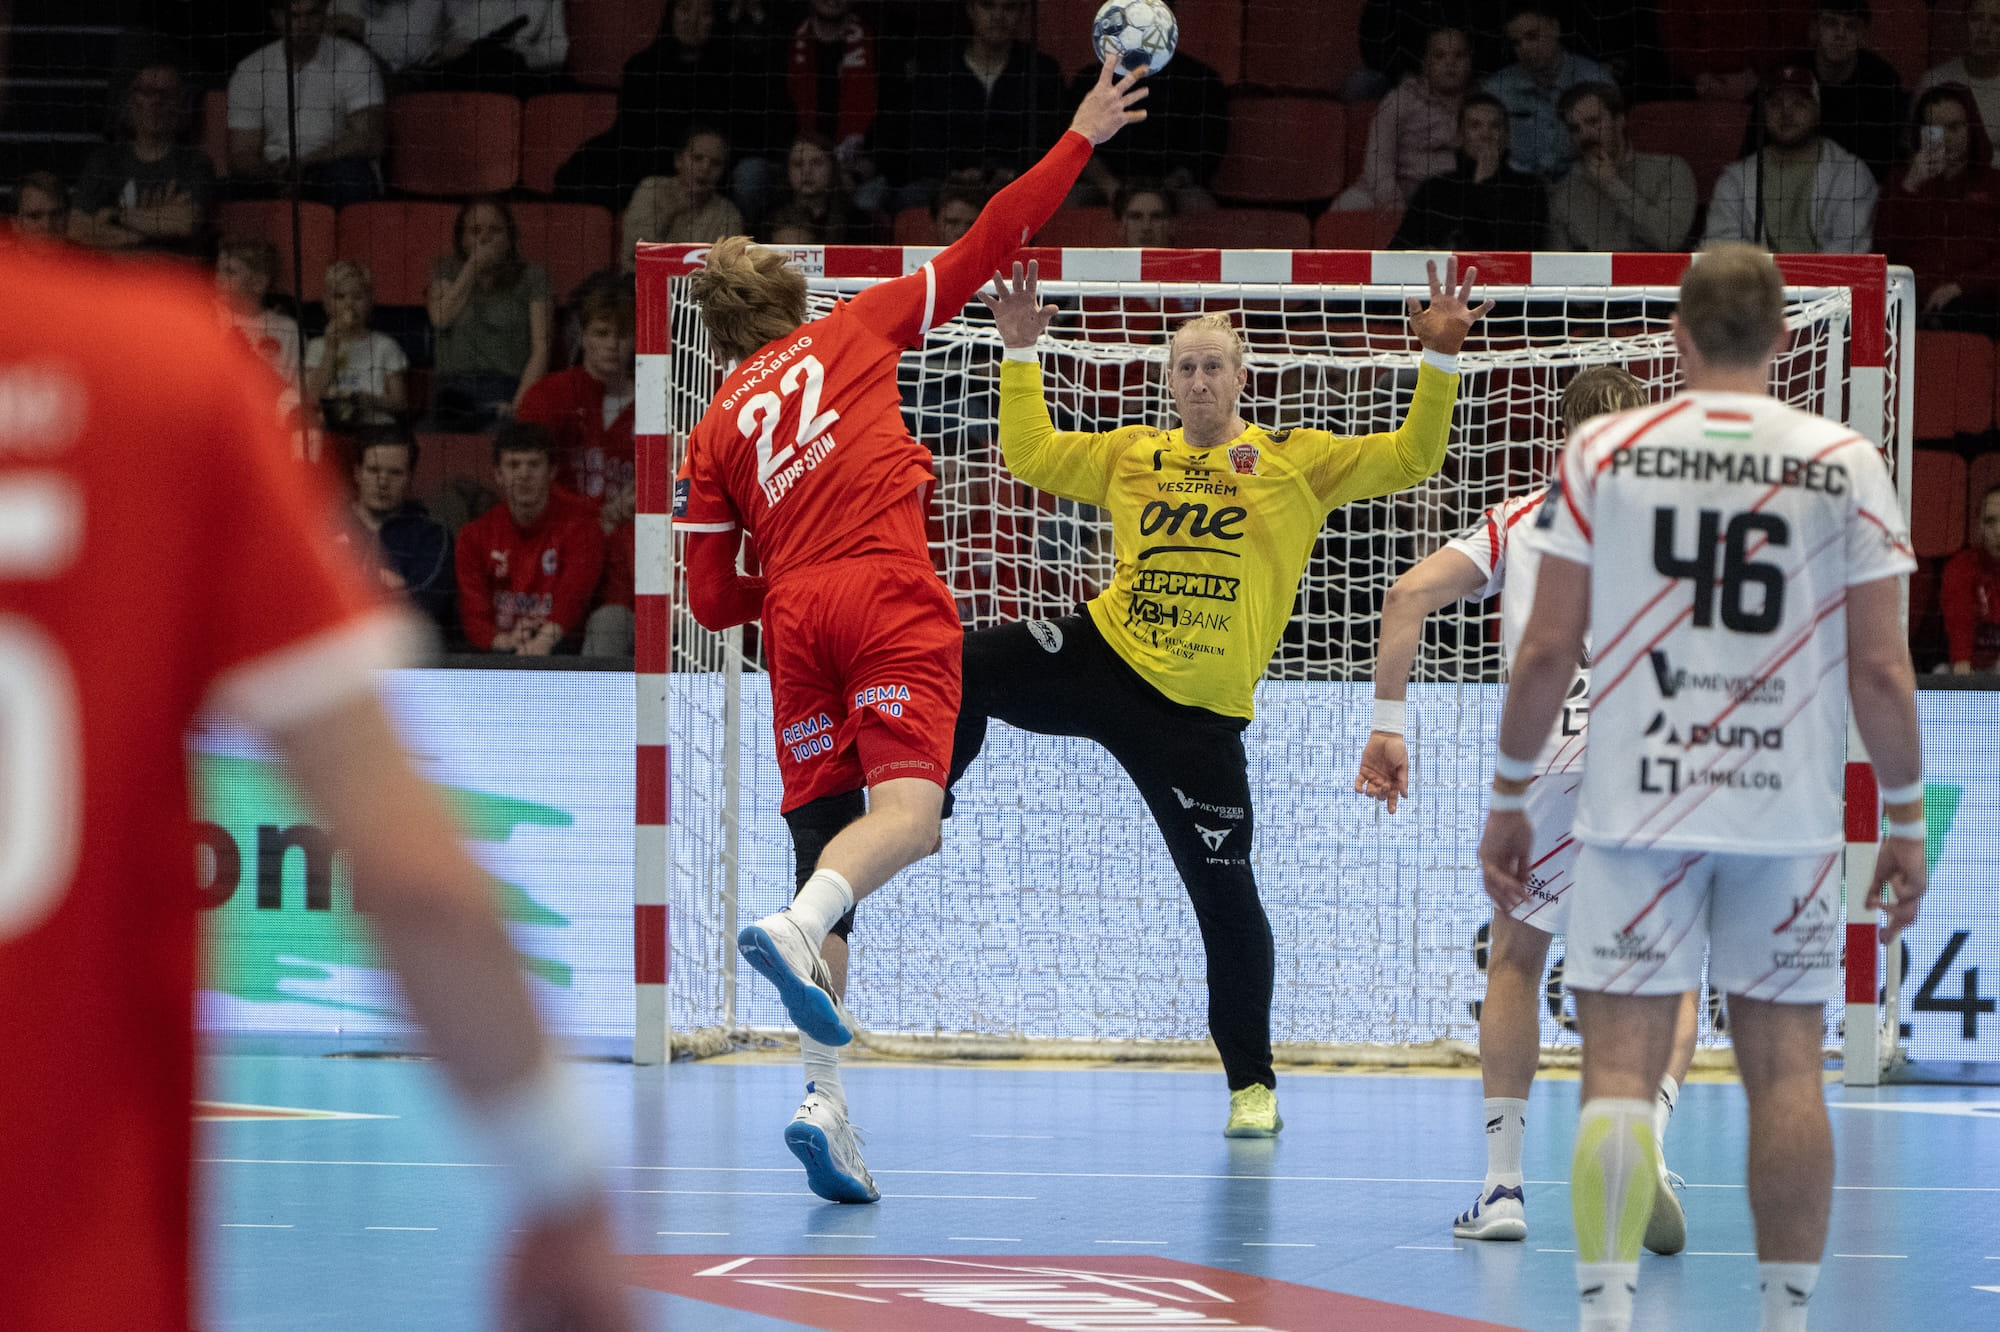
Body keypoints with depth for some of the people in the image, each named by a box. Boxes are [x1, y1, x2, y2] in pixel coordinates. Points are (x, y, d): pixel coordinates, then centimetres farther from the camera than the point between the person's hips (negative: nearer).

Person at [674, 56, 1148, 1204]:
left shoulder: (714, 434, 21)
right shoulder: (853, 331, 16)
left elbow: (714, 601, 18)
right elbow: (987, 245, 15)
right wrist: (1081, 139, 23)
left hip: (796, 612, 4)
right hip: (890, 591, -4)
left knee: (827, 849, 4)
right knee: (908, 809, -19)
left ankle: (826, 1102, -8)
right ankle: (794, 929, -49)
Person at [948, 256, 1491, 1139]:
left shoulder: (1296, 460, 4)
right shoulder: (1131, 455, 12)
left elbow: (1409, 460, -2)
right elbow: (1030, 455, 15)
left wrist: (1440, 360, -13)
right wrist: (1021, 353, 8)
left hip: (1200, 710, -2)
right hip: (1104, 658, 2)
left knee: (1225, 897, 0)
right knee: (963, 666, -19)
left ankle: (1252, 1083, 13)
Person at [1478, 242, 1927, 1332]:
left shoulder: (1603, 451, -1)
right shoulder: (1845, 463, 0)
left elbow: (1547, 648, -1)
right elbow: (1882, 669, -1)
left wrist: (1508, 799, 9)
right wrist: (1904, 819, 9)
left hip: (1635, 804, -1)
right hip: (1789, 813, 1)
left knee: (1621, 1070, -3)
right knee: (1785, 1071, 9)